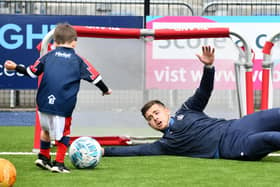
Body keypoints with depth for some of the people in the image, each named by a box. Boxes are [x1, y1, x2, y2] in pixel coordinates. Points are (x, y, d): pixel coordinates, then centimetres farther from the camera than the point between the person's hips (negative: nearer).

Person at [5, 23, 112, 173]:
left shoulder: (48, 56, 9)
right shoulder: (78, 60, 6)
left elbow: (32, 72, 12)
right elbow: (94, 76, 9)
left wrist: (16, 68, 28)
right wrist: (105, 90, 24)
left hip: (44, 103, 3)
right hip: (63, 106, -3)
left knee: (46, 128, 24)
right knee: (63, 133, 12)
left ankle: (43, 157, 34)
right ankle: (59, 163, 8)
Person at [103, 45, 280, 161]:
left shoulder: (186, 111, 21)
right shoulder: (166, 143, 12)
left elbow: (203, 93, 16)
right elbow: (137, 150, 7)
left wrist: (209, 66, -1)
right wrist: (104, 151, 4)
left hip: (235, 127, 5)